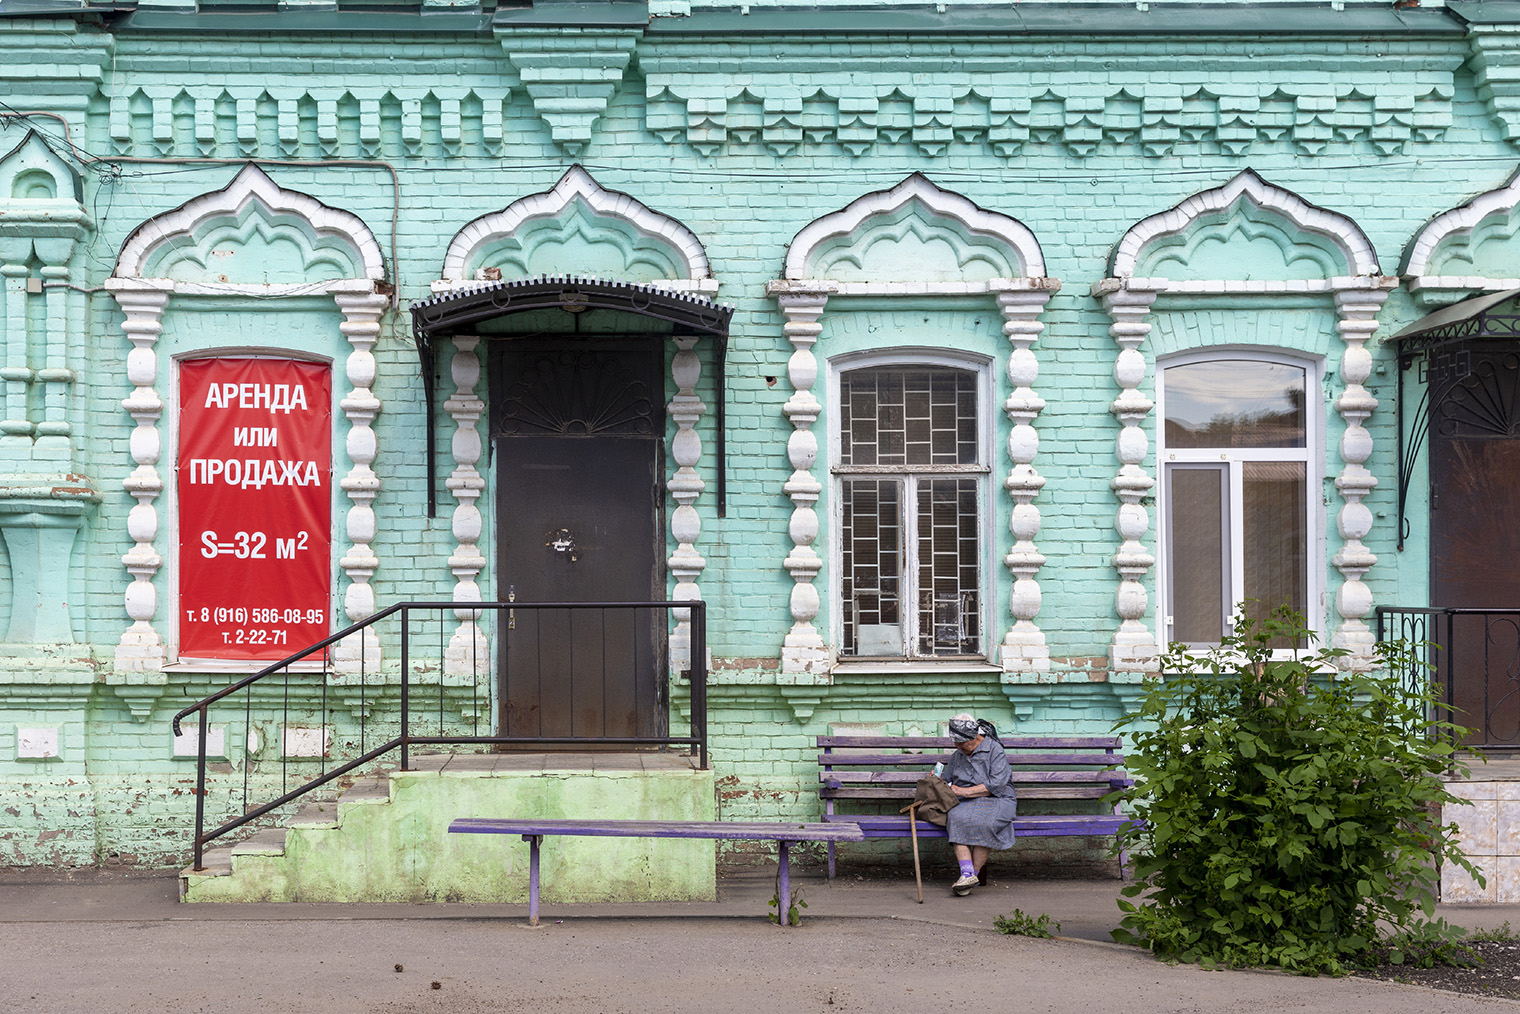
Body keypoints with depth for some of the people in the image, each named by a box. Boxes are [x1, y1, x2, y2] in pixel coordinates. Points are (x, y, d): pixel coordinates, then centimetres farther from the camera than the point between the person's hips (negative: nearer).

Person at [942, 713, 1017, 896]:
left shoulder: (994, 749, -2)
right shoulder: (957, 756, 18)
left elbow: (996, 784, -13)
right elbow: (946, 779, 30)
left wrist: (964, 792, -15)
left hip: (996, 801, -4)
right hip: (966, 804, 4)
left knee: (984, 821, -38)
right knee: (956, 817, -32)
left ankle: (974, 873, -28)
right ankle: (967, 873, -41)